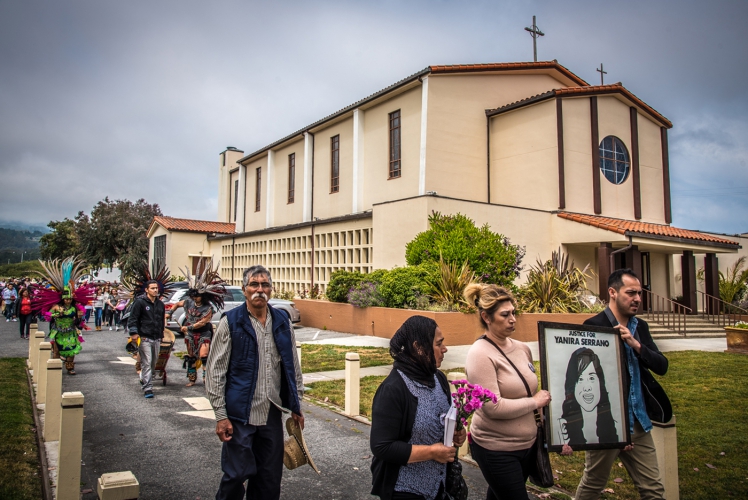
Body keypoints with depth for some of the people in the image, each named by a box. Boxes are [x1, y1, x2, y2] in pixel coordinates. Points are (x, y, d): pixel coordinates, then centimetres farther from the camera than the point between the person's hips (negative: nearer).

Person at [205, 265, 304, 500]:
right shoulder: (230, 322, -7)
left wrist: (296, 405, 11)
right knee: (236, 474, 5)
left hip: (273, 414, 4)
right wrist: (221, 415, -9)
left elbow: (293, 366, 12)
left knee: (270, 477, 13)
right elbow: (215, 372, -6)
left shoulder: (282, 322, 5)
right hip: (240, 414, -4)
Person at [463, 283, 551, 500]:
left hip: (528, 444, 6)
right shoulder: (480, 354, -19)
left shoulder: (522, 348, 2)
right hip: (496, 449, -6)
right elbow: (493, 407, -25)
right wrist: (535, 402, -16)